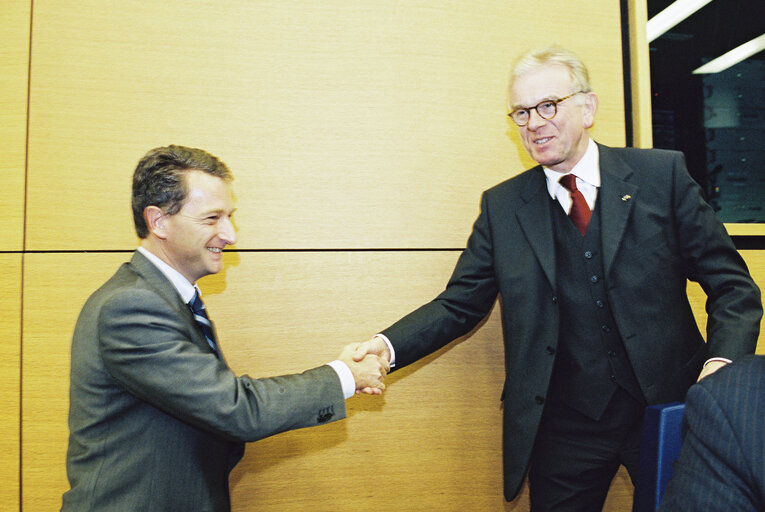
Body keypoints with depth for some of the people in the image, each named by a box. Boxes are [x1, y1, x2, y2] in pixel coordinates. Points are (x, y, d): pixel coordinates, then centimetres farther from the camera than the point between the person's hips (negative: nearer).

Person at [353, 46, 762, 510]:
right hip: (564, 428, 1)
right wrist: (388, 346, -16)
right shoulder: (502, 206, 1)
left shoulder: (663, 175, -2)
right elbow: (460, 304, 0)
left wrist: (721, 363, -18)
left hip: (670, 405, 0)